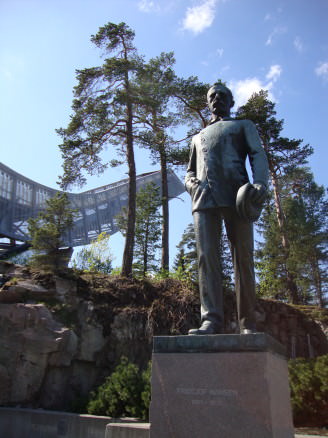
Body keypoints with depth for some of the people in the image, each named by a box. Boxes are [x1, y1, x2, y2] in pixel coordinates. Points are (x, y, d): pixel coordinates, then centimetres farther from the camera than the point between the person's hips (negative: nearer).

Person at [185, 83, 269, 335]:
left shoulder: (244, 126, 25)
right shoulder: (198, 137, 35)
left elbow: (258, 155, 7)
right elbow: (190, 171, 33)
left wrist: (260, 183, -15)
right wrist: (191, 183, 6)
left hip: (236, 196, -2)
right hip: (204, 199, 3)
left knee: (243, 259, -6)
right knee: (207, 257, -13)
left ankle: (248, 324, -3)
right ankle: (211, 320, -17)